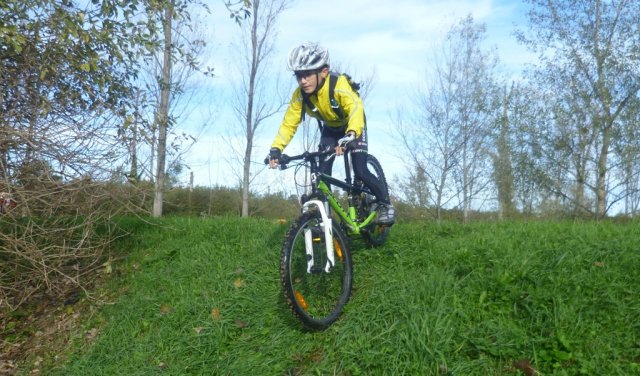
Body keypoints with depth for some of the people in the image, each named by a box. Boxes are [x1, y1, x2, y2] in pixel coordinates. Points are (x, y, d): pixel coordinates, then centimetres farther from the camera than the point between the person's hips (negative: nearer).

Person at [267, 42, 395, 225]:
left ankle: (385, 204, 5)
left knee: (360, 171, -18)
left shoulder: (339, 85, -38)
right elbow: (288, 124, -22)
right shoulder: (299, 95, -24)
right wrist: (275, 149, -37)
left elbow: (356, 109, -51)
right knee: (322, 172, -10)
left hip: (353, 126, -4)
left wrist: (350, 135, -69)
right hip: (330, 129, 4)